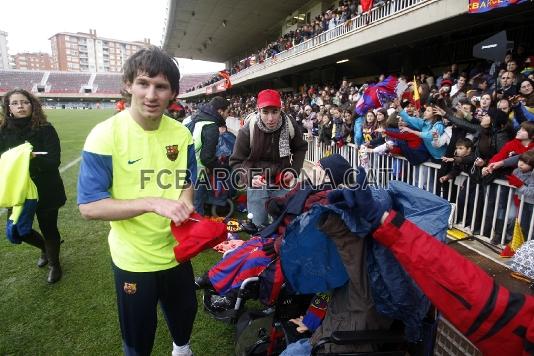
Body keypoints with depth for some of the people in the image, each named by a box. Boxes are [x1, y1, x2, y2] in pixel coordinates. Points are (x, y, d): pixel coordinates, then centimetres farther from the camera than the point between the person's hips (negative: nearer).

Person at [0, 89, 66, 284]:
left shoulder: (45, 129, -12)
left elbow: (54, 162, -18)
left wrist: (33, 158, -35)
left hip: (45, 191, -4)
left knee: (48, 228, 9)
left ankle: (54, 264, 36)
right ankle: (45, 247, 42)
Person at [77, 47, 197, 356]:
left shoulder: (181, 134, -5)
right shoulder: (106, 135, -19)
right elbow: (89, 206, -20)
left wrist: (184, 205, -15)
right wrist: (153, 203, -32)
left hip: (176, 250, 5)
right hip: (134, 259, -4)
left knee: (185, 312, 28)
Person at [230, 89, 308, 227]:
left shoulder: (291, 126, -13)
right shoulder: (247, 130, -19)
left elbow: (301, 148, 7)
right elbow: (236, 162, -10)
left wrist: (294, 170, -8)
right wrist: (249, 177, -28)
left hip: (282, 183, 2)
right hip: (257, 184, -2)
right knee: (257, 225, 6)